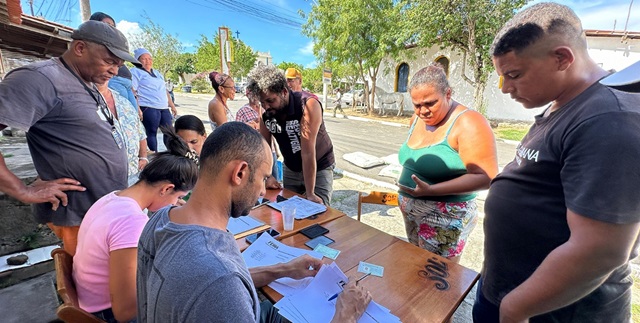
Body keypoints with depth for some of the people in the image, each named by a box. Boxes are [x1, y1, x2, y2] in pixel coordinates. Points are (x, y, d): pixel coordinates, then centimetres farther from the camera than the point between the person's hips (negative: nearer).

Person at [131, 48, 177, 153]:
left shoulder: (157, 73, 25)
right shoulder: (135, 72, 2)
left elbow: (165, 91, 27)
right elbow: (132, 91, -9)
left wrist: (172, 106, 22)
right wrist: (137, 108, -20)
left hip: (164, 108, 7)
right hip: (148, 109, -7)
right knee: (151, 133, -7)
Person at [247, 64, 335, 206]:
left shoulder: (308, 104, -29)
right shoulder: (265, 112, -11)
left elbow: (308, 152, -32)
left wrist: (310, 193, -29)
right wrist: (268, 176, -13)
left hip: (319, 168, -4)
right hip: (290, 169, 5)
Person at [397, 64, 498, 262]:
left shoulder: (468, 124, -18)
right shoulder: (418, 119, 4)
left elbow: (485, 177, -22)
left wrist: (431, 190, -30)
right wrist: (405, 192, 6)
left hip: (445, 218, -7)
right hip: (411, 212, 7)